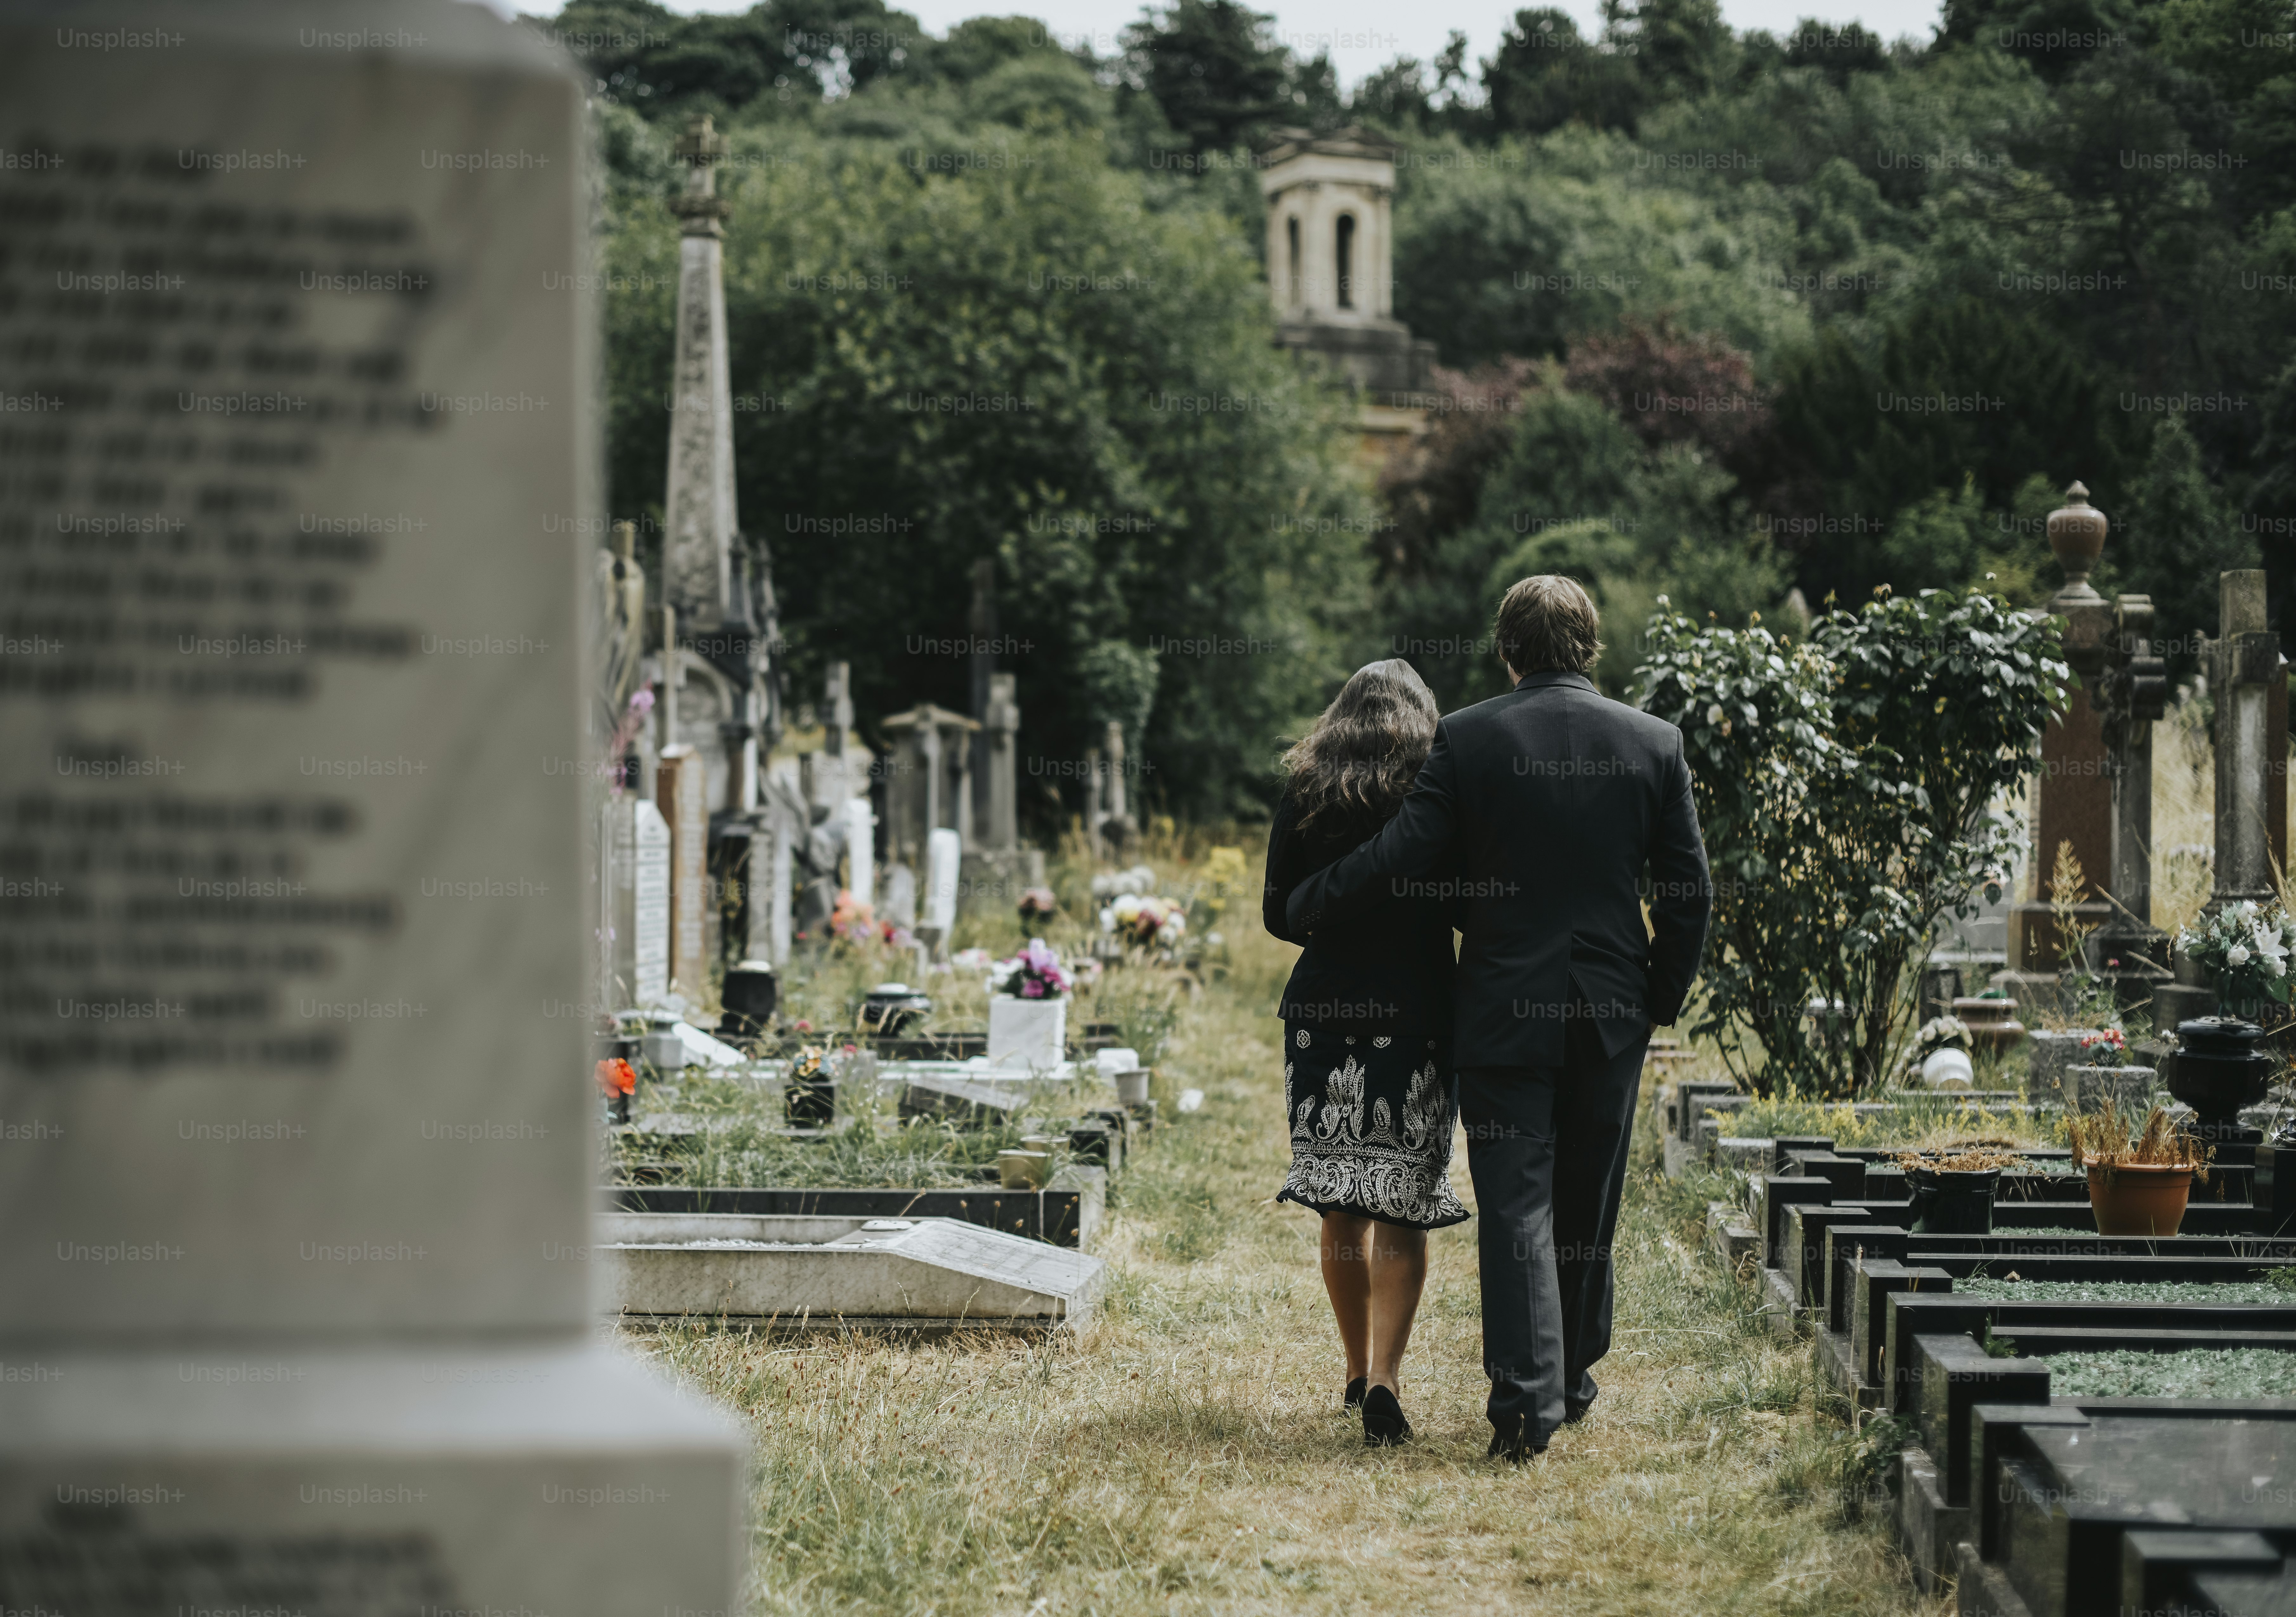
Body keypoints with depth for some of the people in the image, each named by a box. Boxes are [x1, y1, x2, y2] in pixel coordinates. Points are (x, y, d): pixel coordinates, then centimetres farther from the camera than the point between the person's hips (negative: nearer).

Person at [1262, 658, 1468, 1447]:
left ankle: (1360, 1369, 22)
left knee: (1340, 1210, 13)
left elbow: (1279, 916, 5)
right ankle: (1384, 1376, -12)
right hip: (1414, 1018, -2)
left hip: (1322, 1012, 2)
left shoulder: (1302, 798, 3)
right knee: (1401, 1209, -1)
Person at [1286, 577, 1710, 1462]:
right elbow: (1689, 891, 1)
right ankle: (1573, 1371, 30)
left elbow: (1399, 856, -9)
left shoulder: (1467, 738, -8)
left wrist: (1302, 909, 6)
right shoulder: (1654, 742, 0)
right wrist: (1662, 997, 13)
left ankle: (1526, 1393, -12)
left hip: (1502, 1010, -3)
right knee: (1587, 1198, 17)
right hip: (1612, 1011, 3)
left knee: (1515, 1205, -1)